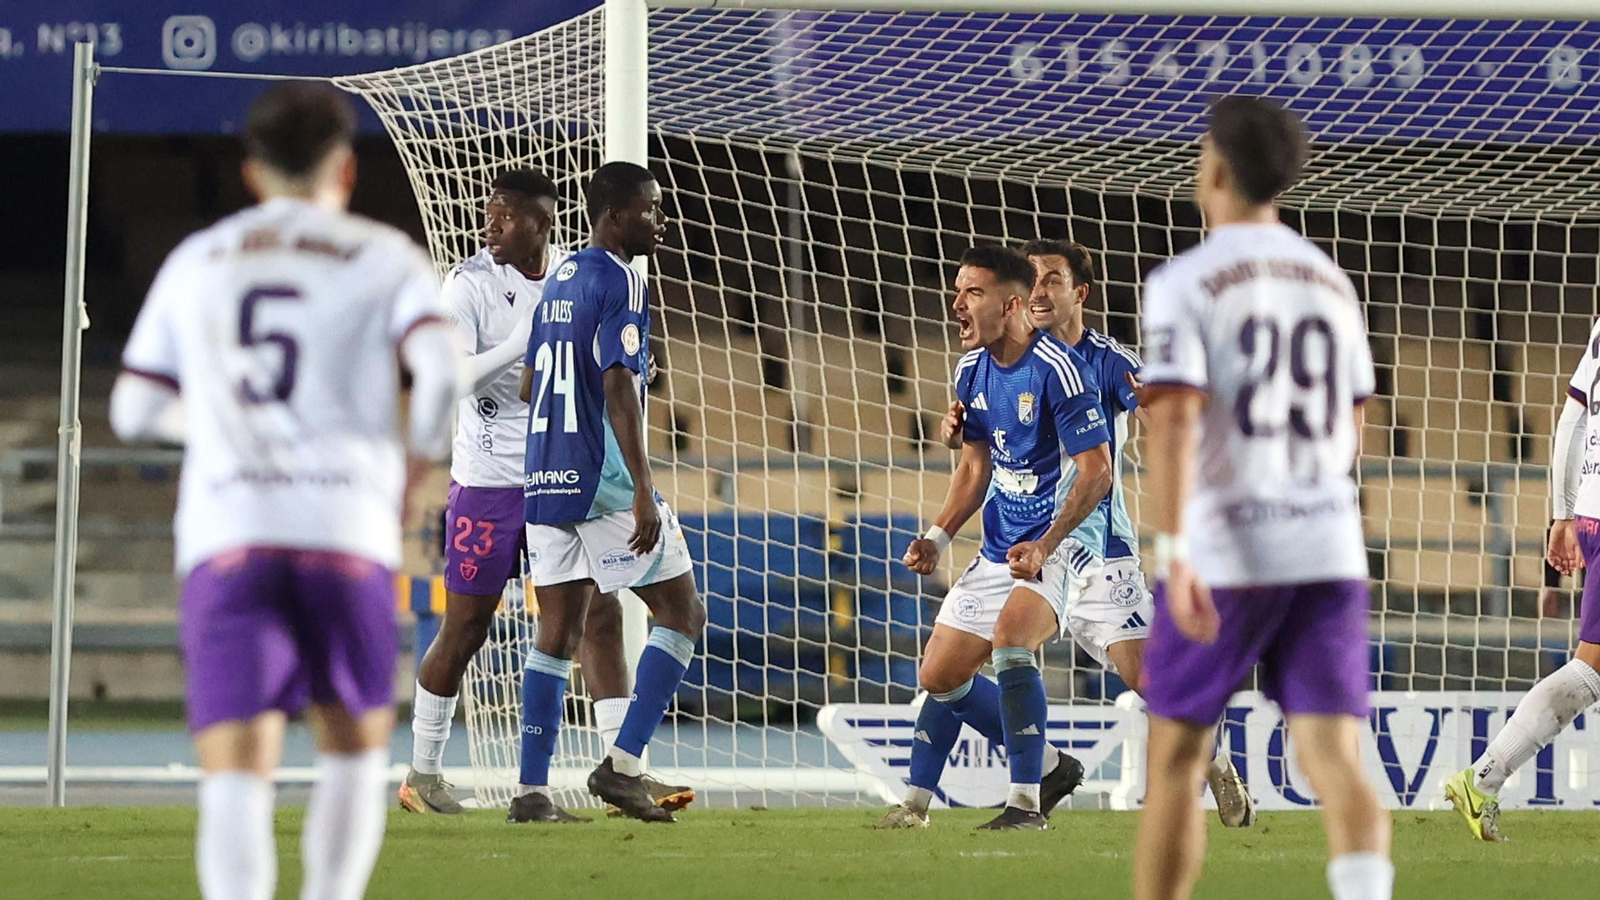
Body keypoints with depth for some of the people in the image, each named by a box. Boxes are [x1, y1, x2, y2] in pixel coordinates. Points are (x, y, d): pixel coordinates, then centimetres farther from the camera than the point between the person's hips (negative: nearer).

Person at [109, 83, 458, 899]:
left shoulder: (195, 263, 17)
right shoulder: (384, 258, 8)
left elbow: (133, 412, 17)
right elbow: (445, 372, -8)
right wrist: (418, 460, 10)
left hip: (225, 533, 1)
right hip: (346, 527, -1)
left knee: (236, 778, -9)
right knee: (356, 744, 22)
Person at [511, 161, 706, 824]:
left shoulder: (560, 280, 16)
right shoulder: (621, 281, -10)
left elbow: (529, 387, 23)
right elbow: (618, 386, -19)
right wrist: (643, 491, -23)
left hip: (545, 477, 8)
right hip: (604, 480, -8)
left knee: (558, 631, 8)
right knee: (682, 614, 1)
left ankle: (532, 790, 3)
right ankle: (623, 764, -8)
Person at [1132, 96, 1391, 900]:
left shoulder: (1184, 283, -6)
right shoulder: (1330, 281, 12)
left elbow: (1174, 419, -18)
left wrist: (1173, 553, -24)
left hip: (1223, 554, -4)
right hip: (1329, 551, 4)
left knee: (1176, 761, 11)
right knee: (1334, 760, -4)